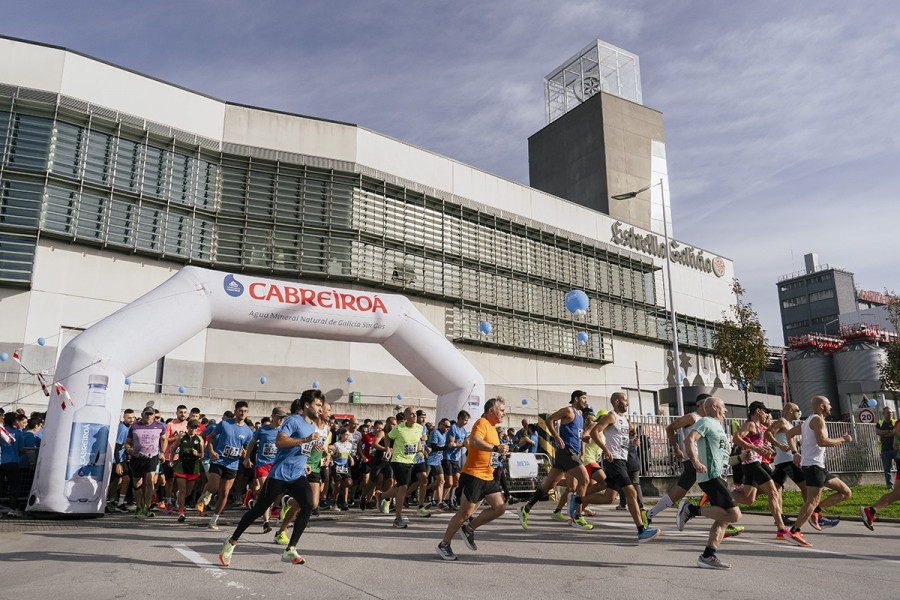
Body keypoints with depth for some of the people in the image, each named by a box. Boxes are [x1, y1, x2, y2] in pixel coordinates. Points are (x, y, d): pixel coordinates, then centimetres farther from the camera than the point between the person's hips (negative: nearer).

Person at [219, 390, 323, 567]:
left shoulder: (312, 426, 15)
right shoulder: (294, 420, -10)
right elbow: (279, 441, -26)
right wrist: (305, 439, -27)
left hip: (298, 476, 6)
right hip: (279, 474, -6)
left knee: (308, 505, -16)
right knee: (259, 509, 4)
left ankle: (290, 551, -12)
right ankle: (231, 542, 25)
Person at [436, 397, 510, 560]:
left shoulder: (492, 428, 18)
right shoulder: (482, 423, -12)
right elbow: (474, 441, -33)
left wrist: (502, 454, 21)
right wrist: (496, 448, -38)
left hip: (488, 477, 9)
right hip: (473, 475, -9)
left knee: (500, 508, 0)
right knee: (466, 511, -5)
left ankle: (469, 529, 15)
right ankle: (444, 545, 10)